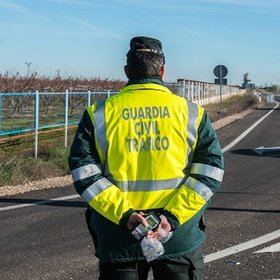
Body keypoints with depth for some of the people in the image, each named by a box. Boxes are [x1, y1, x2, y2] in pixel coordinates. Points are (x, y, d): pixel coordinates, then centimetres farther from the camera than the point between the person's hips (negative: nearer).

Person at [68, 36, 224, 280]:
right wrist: (173, 216, -12)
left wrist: (124, 214, -13)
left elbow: (83, 171, -8)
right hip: (180, 238, 0)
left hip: (117, 239, 1)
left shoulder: (100, 114, 0)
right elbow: (210, 170, -6)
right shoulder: (192, 113, 1)